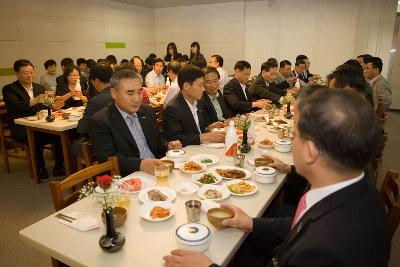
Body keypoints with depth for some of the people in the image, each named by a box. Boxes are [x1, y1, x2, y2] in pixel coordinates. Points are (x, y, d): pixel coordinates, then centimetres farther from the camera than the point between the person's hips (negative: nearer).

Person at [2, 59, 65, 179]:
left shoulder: (40, 88, 17)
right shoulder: (9, 89, 1)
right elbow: (14, 106, -18)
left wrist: (53, 106, -10)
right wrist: (33, 101, -34)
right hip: (21, 128, -4)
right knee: (36, 138, -35)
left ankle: (59, 168, -12)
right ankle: (40, 169, -12)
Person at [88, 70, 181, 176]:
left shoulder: (148, 112, 11)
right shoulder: (99, 122, -8)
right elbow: (108, 159, -16)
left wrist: (168, 146, -2)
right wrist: (140, 164, -30)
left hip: (158, 170, 6)